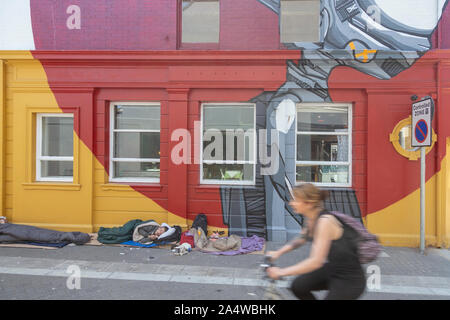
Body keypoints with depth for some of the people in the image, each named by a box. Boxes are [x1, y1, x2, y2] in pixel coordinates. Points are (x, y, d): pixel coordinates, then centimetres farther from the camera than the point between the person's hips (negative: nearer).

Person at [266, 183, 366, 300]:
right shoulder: (311, 219, -4)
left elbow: (315, 262, -33)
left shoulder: (325, 221, -29)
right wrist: (278, 252, 6)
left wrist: (281, 272, -27)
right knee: (297, 286, 5)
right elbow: (301, 239, 15)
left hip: (350, 281, -8)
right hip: (331, 269, 8)